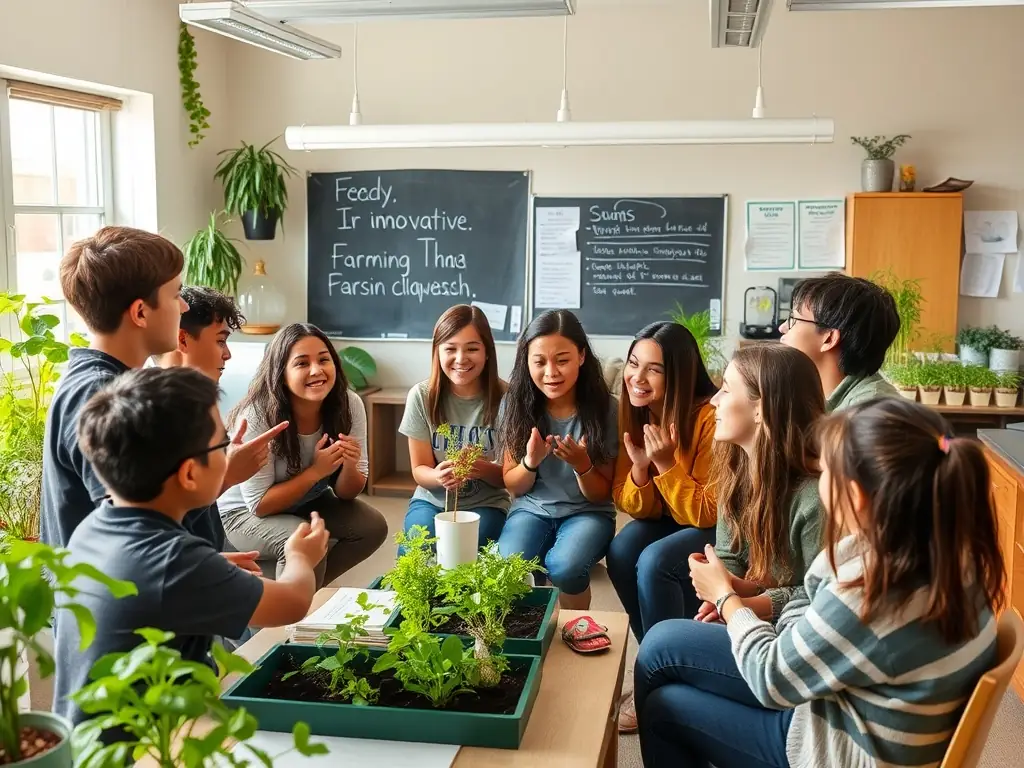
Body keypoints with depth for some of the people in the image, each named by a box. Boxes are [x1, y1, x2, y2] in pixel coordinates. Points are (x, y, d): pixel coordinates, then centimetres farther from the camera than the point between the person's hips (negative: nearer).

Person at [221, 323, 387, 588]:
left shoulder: (349, 404, -17)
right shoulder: (257, 417, -29)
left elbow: (346, 493, -8)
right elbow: (259, 504, -22)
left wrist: (349, 465, -30)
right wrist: (316, 471, -31)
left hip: (308, 503, 5)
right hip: (244, 511, -5)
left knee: (373, 526, -14)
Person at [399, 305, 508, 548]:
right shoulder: (421, 396, -9)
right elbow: (419, 470, -2)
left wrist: (481, 469, -30)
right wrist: (439, 476, -26)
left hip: (485, 505, -1)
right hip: (432, 501, 1)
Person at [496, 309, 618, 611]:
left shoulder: (603, 407, -12)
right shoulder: (516, 403, -7)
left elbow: (601, 494, -4)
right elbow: (513, 487, 2)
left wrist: (581, 465, -26)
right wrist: (530, 461, -21)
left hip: (586, 512, -1)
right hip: (531, 509, 2)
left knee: (564, 567, -32)